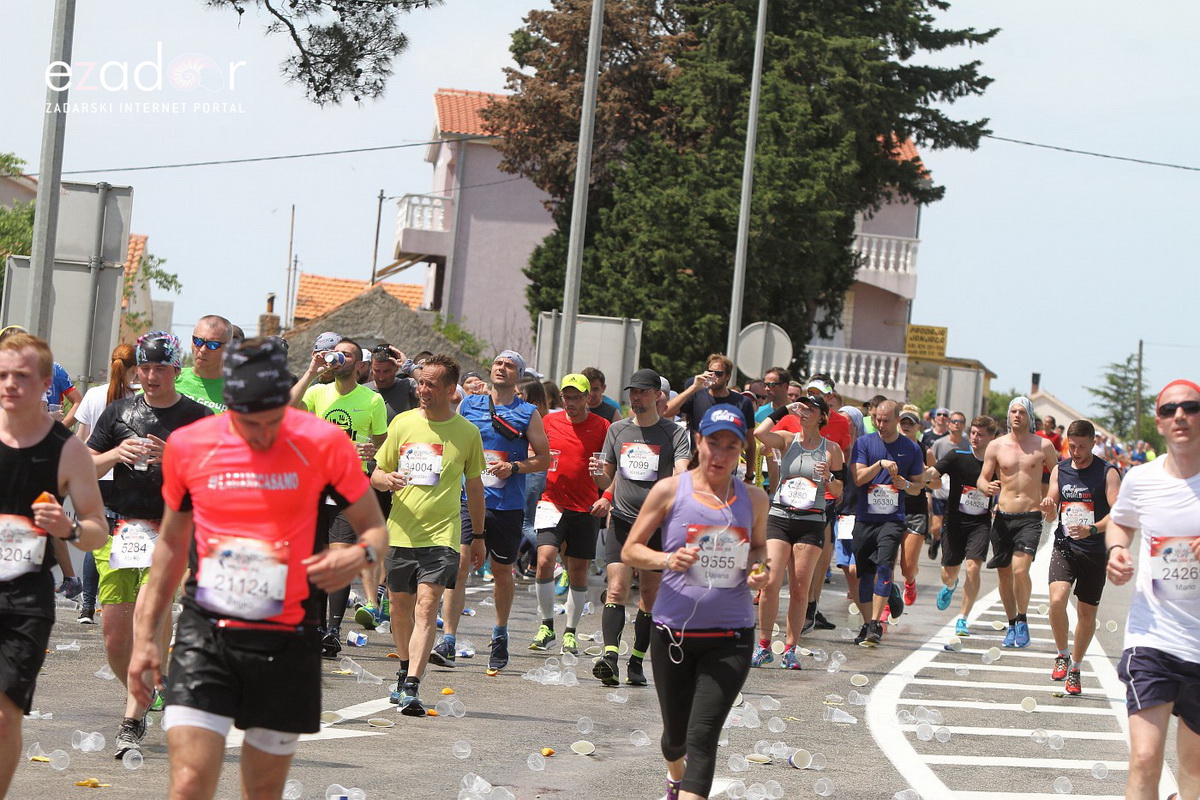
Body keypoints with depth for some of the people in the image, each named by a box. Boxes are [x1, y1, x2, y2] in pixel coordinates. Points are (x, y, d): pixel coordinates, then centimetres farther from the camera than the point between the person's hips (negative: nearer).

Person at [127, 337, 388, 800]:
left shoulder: (323, 443, -6)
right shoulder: (187, 445, 0)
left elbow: (374, 528, 4)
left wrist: (360, 556, -20)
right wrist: (146, 637, 14)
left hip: (287, 641, 0)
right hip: (205, 636, 0)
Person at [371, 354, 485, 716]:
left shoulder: (467, 432, 2)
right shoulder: (402, 423, 5)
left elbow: (474, 486, 14)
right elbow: (376, 475, 10)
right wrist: (386, 479, -14)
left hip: (442, 535, -3)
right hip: (401, 532, 3)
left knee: (427, 605, -16)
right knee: (400, 605, 11)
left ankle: (412, 687, -22)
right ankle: (406, 669, 36)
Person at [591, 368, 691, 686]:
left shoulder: (675, 433, -1)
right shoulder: (617, 430, 10)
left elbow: (681, 476, -13)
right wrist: (599, 476, -5)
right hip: (622, 520, 1)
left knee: (650, 594, 3)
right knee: (617, 588, -13)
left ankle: (637, 661, 12)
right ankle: (610, 653, -24)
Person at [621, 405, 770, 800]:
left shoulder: (754, 498, 4)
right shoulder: (670, 490, -2)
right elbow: (630, 550, 1)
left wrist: (760, 569, -1)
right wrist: (667, 559, -19)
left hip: (730, 637, 0)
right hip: (674, 630, 0)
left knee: (702, 736, -14)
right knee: (676, 732, 16)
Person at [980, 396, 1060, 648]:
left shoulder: (1044, 446, 3)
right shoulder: (996, 446, 6)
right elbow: (982, 479, 9)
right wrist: (987, 488, -15)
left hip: (1030, 516, -2)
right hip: (1002, 516, 2)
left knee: (1020, 569, -19)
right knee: (1004, 573, 6)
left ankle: (1022, 620, 2)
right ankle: (1012, 624, 24)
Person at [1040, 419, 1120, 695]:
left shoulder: (1107, 473, -5)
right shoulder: (1059, 470, 7)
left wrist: (1093, 529, -30)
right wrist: (1048, 508, -13)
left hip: (1094, 551, -2)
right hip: (1064, 547, 2)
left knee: (1087, 614, 6)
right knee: (1057, 599, -21)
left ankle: (1074, 668, 25)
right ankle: (1062, 655, 2)